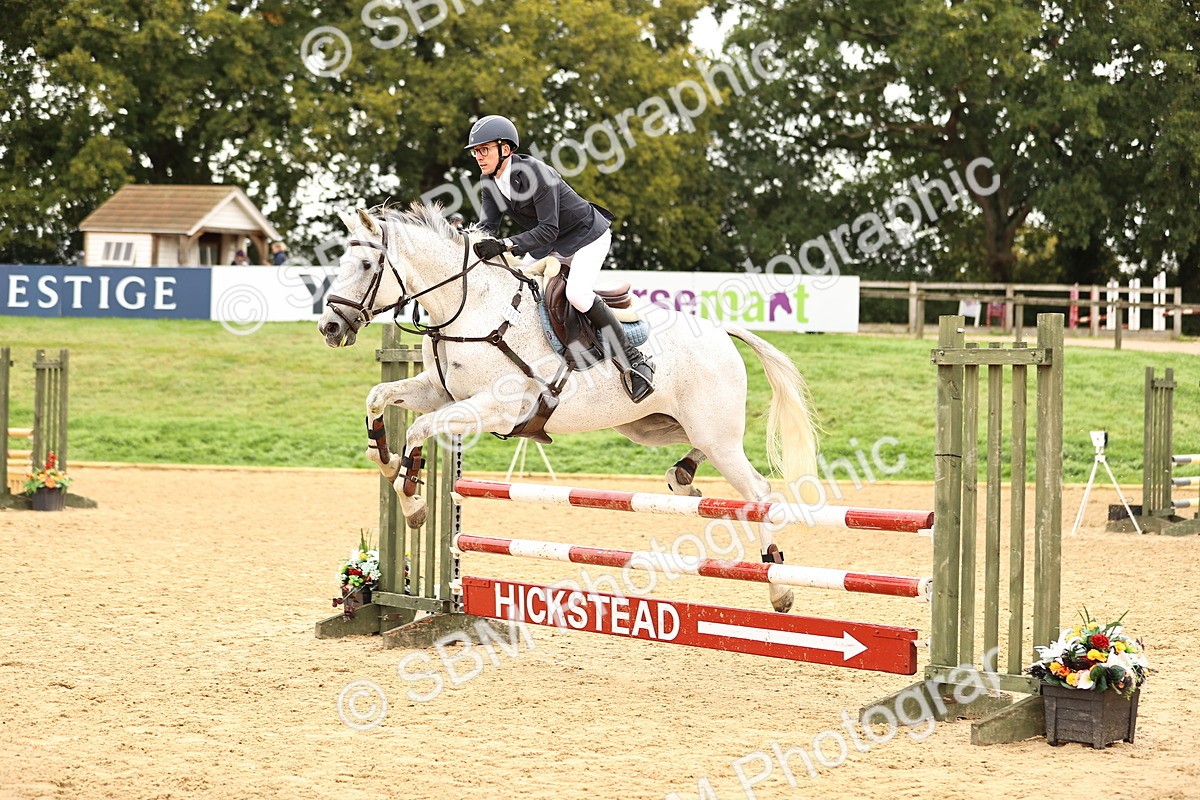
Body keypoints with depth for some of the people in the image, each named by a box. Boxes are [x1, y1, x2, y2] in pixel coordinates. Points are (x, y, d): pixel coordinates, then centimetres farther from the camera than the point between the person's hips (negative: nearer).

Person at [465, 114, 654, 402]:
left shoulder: (535, 172, -31)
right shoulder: (490, 180, -6)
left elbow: (548, 230, -33)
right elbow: (488, 223, -8)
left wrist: (505, 245, -44)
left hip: (587, 235, -9)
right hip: (551, 244, 9)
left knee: (576, 294, -27)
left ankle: (634, 359, -18)